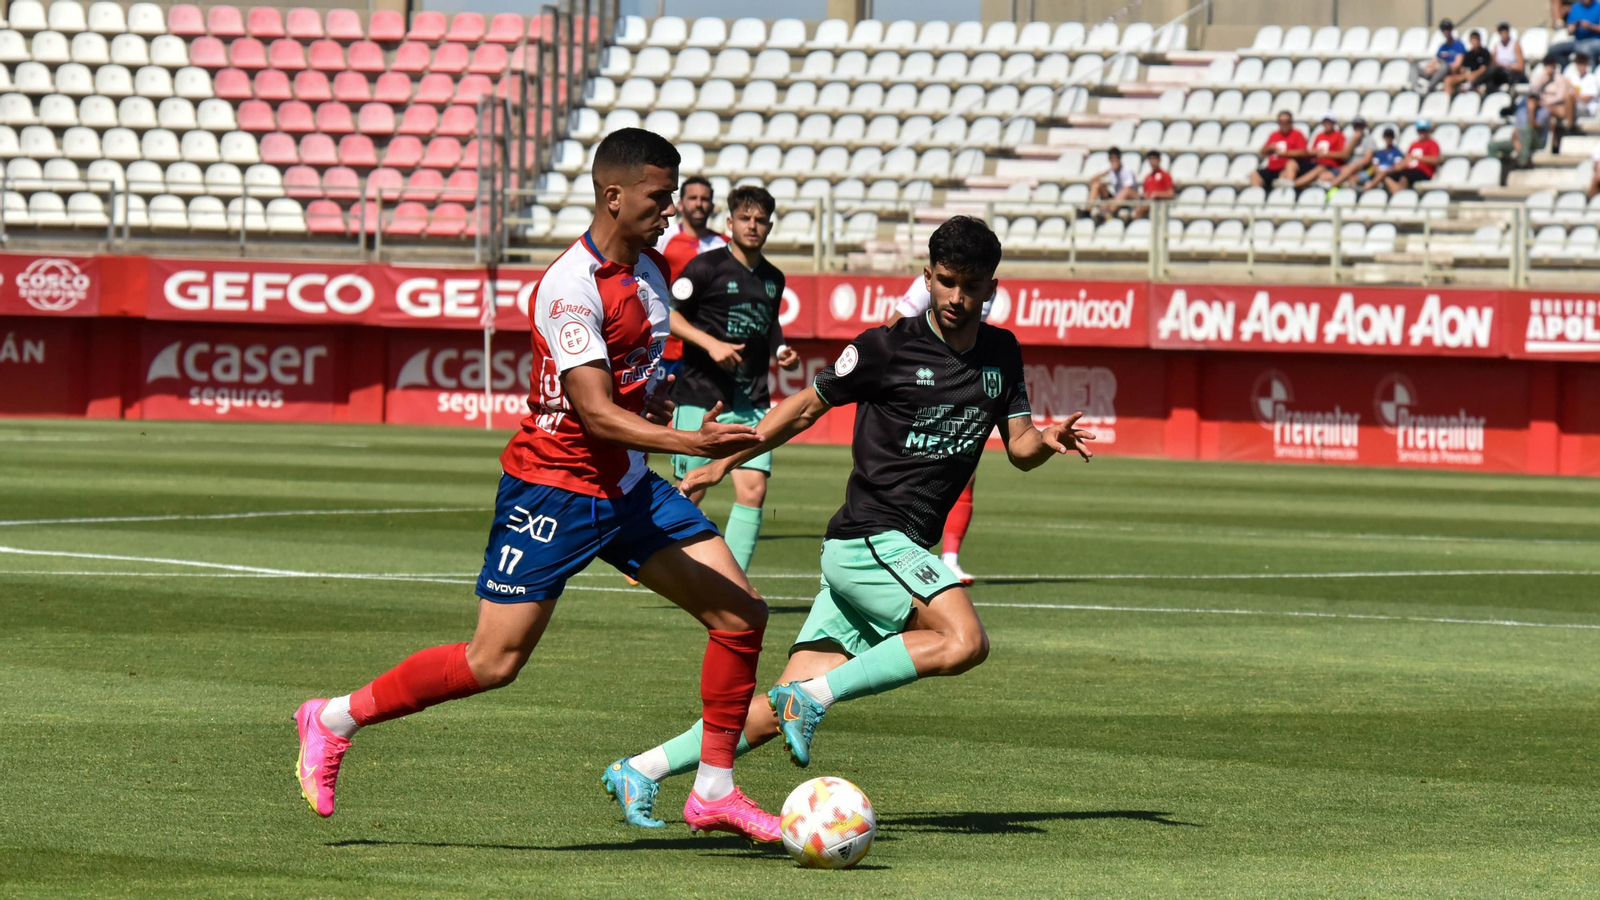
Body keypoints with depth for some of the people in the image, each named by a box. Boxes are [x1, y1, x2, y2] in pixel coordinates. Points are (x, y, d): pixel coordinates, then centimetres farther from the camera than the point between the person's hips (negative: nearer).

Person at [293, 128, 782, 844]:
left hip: (626, 488, 8)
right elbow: (597, 413, -28)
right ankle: (333, 721, 11)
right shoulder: (571, 285, -21)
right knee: (494, 662, -7)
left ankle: (714, 791, 8)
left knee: (741, 614, -2)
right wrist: (692, 443, -37)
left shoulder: (651, 267, 6)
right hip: (553, 487, -8)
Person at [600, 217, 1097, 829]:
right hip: (869, 538, -6)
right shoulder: (887, 347, -5)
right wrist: (727, 460, 6)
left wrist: (1048, 441, -12)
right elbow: (807, 407, 6)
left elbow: (1020, 450, 12)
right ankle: (814, 694, -23)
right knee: (964, 641, -29)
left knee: (784, 708, 2)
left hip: (902, 551, 6)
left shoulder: (1001, 354, 12)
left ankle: (644, 769, 8)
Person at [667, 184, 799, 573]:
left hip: (752, 402, 5)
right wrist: (711, 343, -18)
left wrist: (782, 352, 8)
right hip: (701, 396, -5)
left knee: (753, 490, -8)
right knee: (691, 493, -2)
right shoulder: (708, 266, -5)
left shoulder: (773, 279, 13)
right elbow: (667, 313, -8)